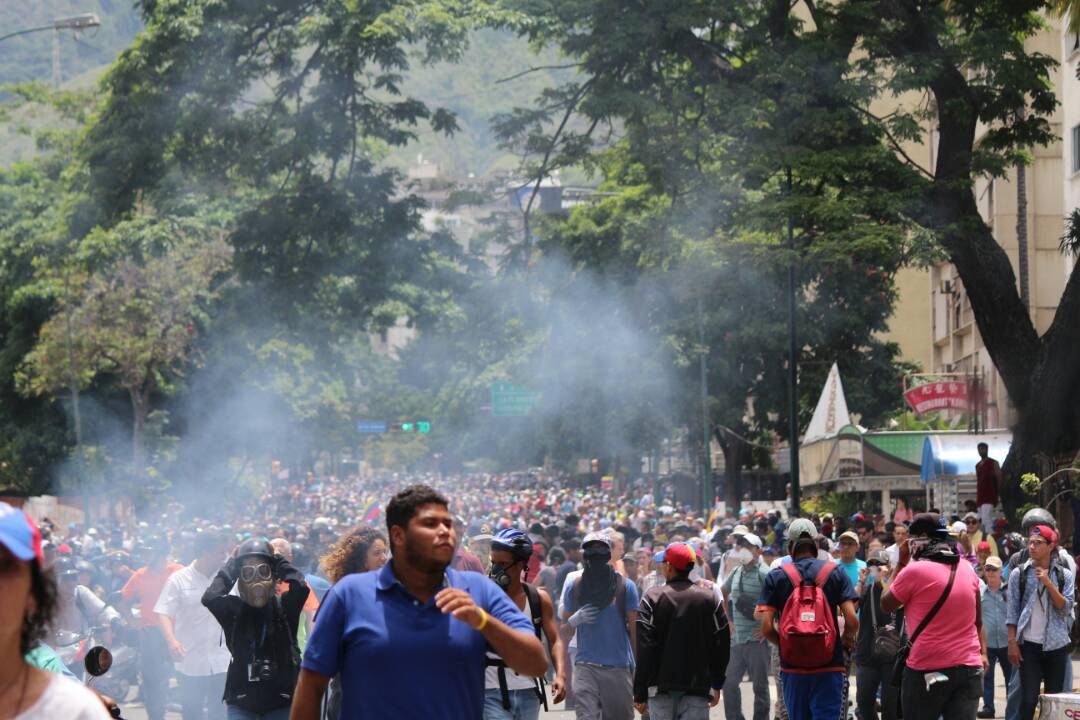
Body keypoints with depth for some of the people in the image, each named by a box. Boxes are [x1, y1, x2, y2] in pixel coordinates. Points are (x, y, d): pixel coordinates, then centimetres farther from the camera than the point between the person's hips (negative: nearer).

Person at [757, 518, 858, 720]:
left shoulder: (776, 576, 2)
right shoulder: (835, 572, 1)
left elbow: (766, 628, -6)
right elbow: (852, 621, -7)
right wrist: (847, 640, 14)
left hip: (792, 667, 1)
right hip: (829, 666, -1)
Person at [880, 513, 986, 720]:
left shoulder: (914, 571, -11)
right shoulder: (967, 569, 8)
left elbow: (886, 605, 4)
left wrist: (901, 564, 10)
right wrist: (982, 652, 26)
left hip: (927, 671, -4)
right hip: (969, 667, 4)